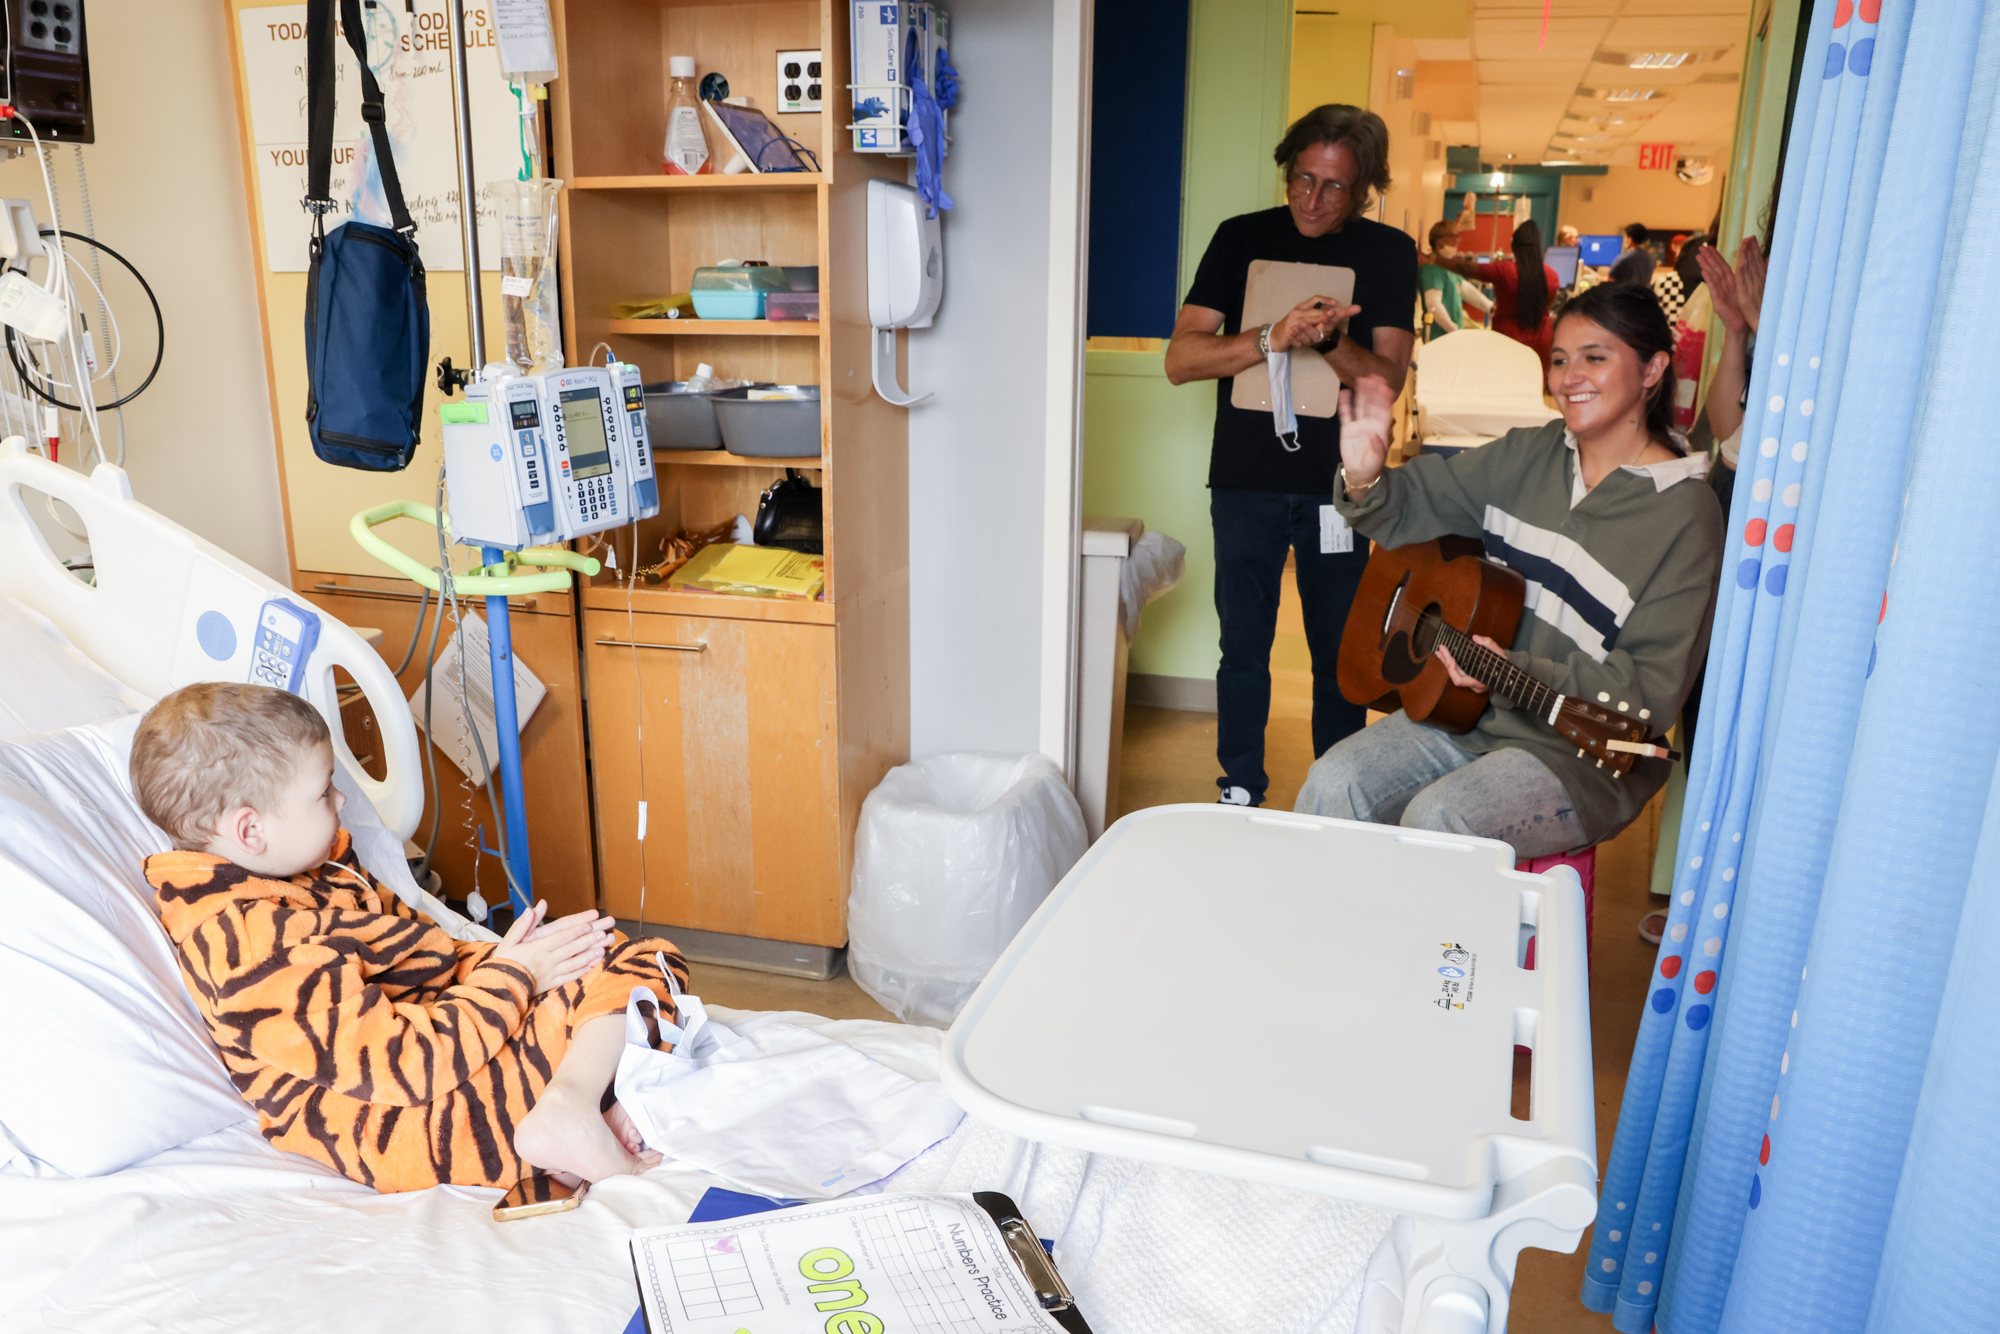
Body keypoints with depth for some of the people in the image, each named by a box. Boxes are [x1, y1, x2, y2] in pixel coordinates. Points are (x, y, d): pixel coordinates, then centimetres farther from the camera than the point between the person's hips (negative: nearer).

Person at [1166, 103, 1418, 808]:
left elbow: (1389, 376, -5)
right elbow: (1180, 359, -6)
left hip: (1338, 481, 0)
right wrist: (1274, 338, -22)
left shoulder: (1388, 252, 3)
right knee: (1243, 647, 5)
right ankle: (1240, 796, 20)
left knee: (1341, 651, 7)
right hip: (1247, 480, 0)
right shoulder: (1242, 239, 3)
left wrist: (1327, 340, -25)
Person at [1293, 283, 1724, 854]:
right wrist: (1364, 480, -17)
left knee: (1437, 818, -29)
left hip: (1580, 751, -5)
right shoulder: (1526, 455, 5)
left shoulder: (1686, 514, -12)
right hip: (1466, 715, 5)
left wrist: (1515, 672, -27)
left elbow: (1650, 693, -15)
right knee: (1333, 782, -13)